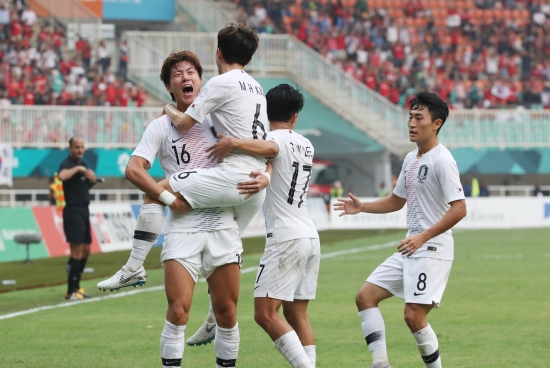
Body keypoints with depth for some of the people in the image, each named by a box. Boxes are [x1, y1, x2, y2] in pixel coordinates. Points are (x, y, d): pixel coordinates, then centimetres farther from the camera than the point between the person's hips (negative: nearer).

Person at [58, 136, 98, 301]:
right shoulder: (67, 163, -11)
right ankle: (71, 291, -11)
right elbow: (62, 176, -36)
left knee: (85, 250, 13)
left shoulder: (83, 164, 15)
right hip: (73, 211, -9)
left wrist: (92, 178, 10)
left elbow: (90, 183, 31)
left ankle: (76, 286, 23)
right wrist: (77, 168, -26)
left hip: (84, 211, 9)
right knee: (77, 251, -13)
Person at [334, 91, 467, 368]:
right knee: (365, 296, 4)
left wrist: (423, 237, -26)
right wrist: (362, 207, 14)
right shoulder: (411, 159, 13)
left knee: (413, 315, -14)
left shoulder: (441, 160, -14)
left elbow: (459, 209, -21)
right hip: (410, 250, 9)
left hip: (432, 249, -9)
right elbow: (397, 200, 28)